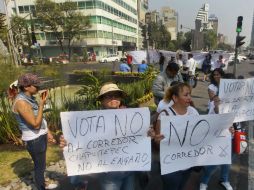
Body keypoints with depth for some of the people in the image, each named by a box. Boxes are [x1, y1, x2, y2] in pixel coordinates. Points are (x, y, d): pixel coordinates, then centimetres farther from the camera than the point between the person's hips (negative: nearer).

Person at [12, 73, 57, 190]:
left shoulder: (29, 99, 5)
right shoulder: (21, 102, -25)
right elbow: (35, 125, -26)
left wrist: (47, 132, 16)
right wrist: (42, 104, -26)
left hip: (40, 137, 9)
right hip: (34, 140, -9)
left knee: (40, 165, 25)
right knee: (40, 167, 10)